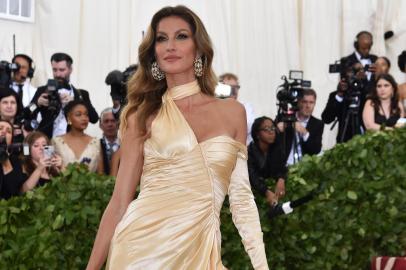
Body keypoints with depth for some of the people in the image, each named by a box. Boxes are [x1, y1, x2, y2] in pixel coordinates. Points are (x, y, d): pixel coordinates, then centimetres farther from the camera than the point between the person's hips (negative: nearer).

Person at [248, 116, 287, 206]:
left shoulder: (277, 148, 1)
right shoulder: (249, 151, -13)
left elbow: (281, 167, -10)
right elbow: (251, 176, -26)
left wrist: (281, 180, -35)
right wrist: (267, 192, -43)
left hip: (273, 186, 4)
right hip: (256, 192, -4)